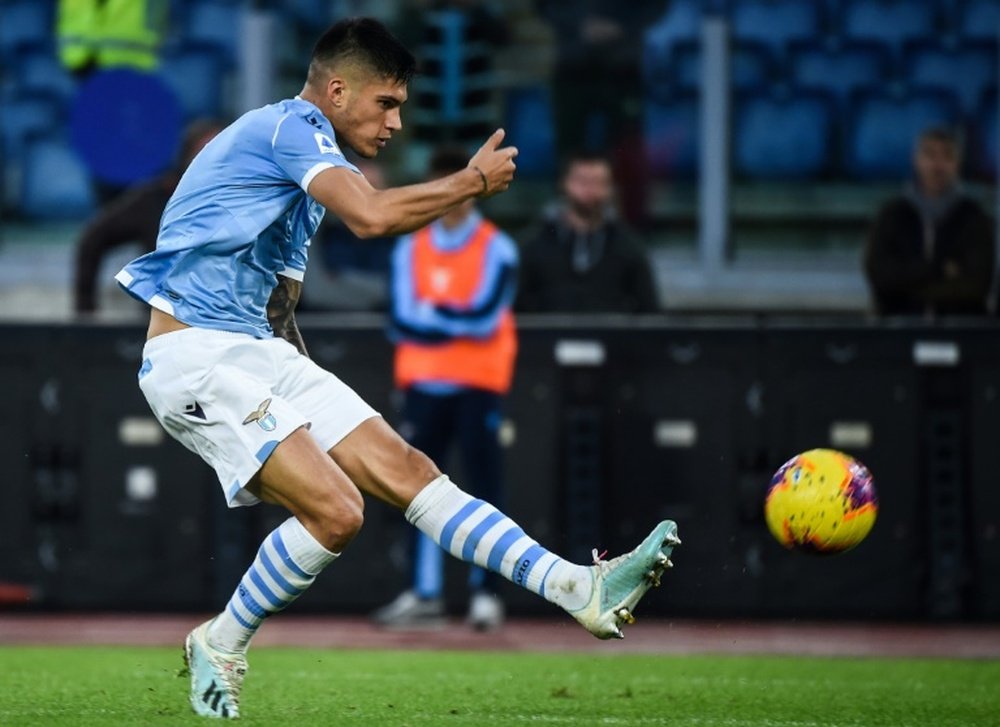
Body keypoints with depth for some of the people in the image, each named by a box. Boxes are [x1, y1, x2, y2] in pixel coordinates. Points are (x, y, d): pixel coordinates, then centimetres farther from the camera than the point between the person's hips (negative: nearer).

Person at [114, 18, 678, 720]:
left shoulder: (297, 144, 21)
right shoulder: (290, 125, -11)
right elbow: (372, 216, -27)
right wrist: (476, 180, -14)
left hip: (261, 352, 10)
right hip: (195, 356, -10)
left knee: (407, 471, -2)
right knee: (335, 510, -21)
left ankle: (581, 590, -9)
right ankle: (220, 646, -1)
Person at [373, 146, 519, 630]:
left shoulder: (497, 249, -2)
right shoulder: (410, 250, 9)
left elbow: (486, 318, -14)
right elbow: (402, 322, -2)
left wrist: (429, 313, -8)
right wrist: (460, 322, -12)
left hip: (478, 384, -4)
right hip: (423, 383, 4)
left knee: (483, 486, -6)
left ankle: (485, 593, -2)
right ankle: (424, 595, 9)